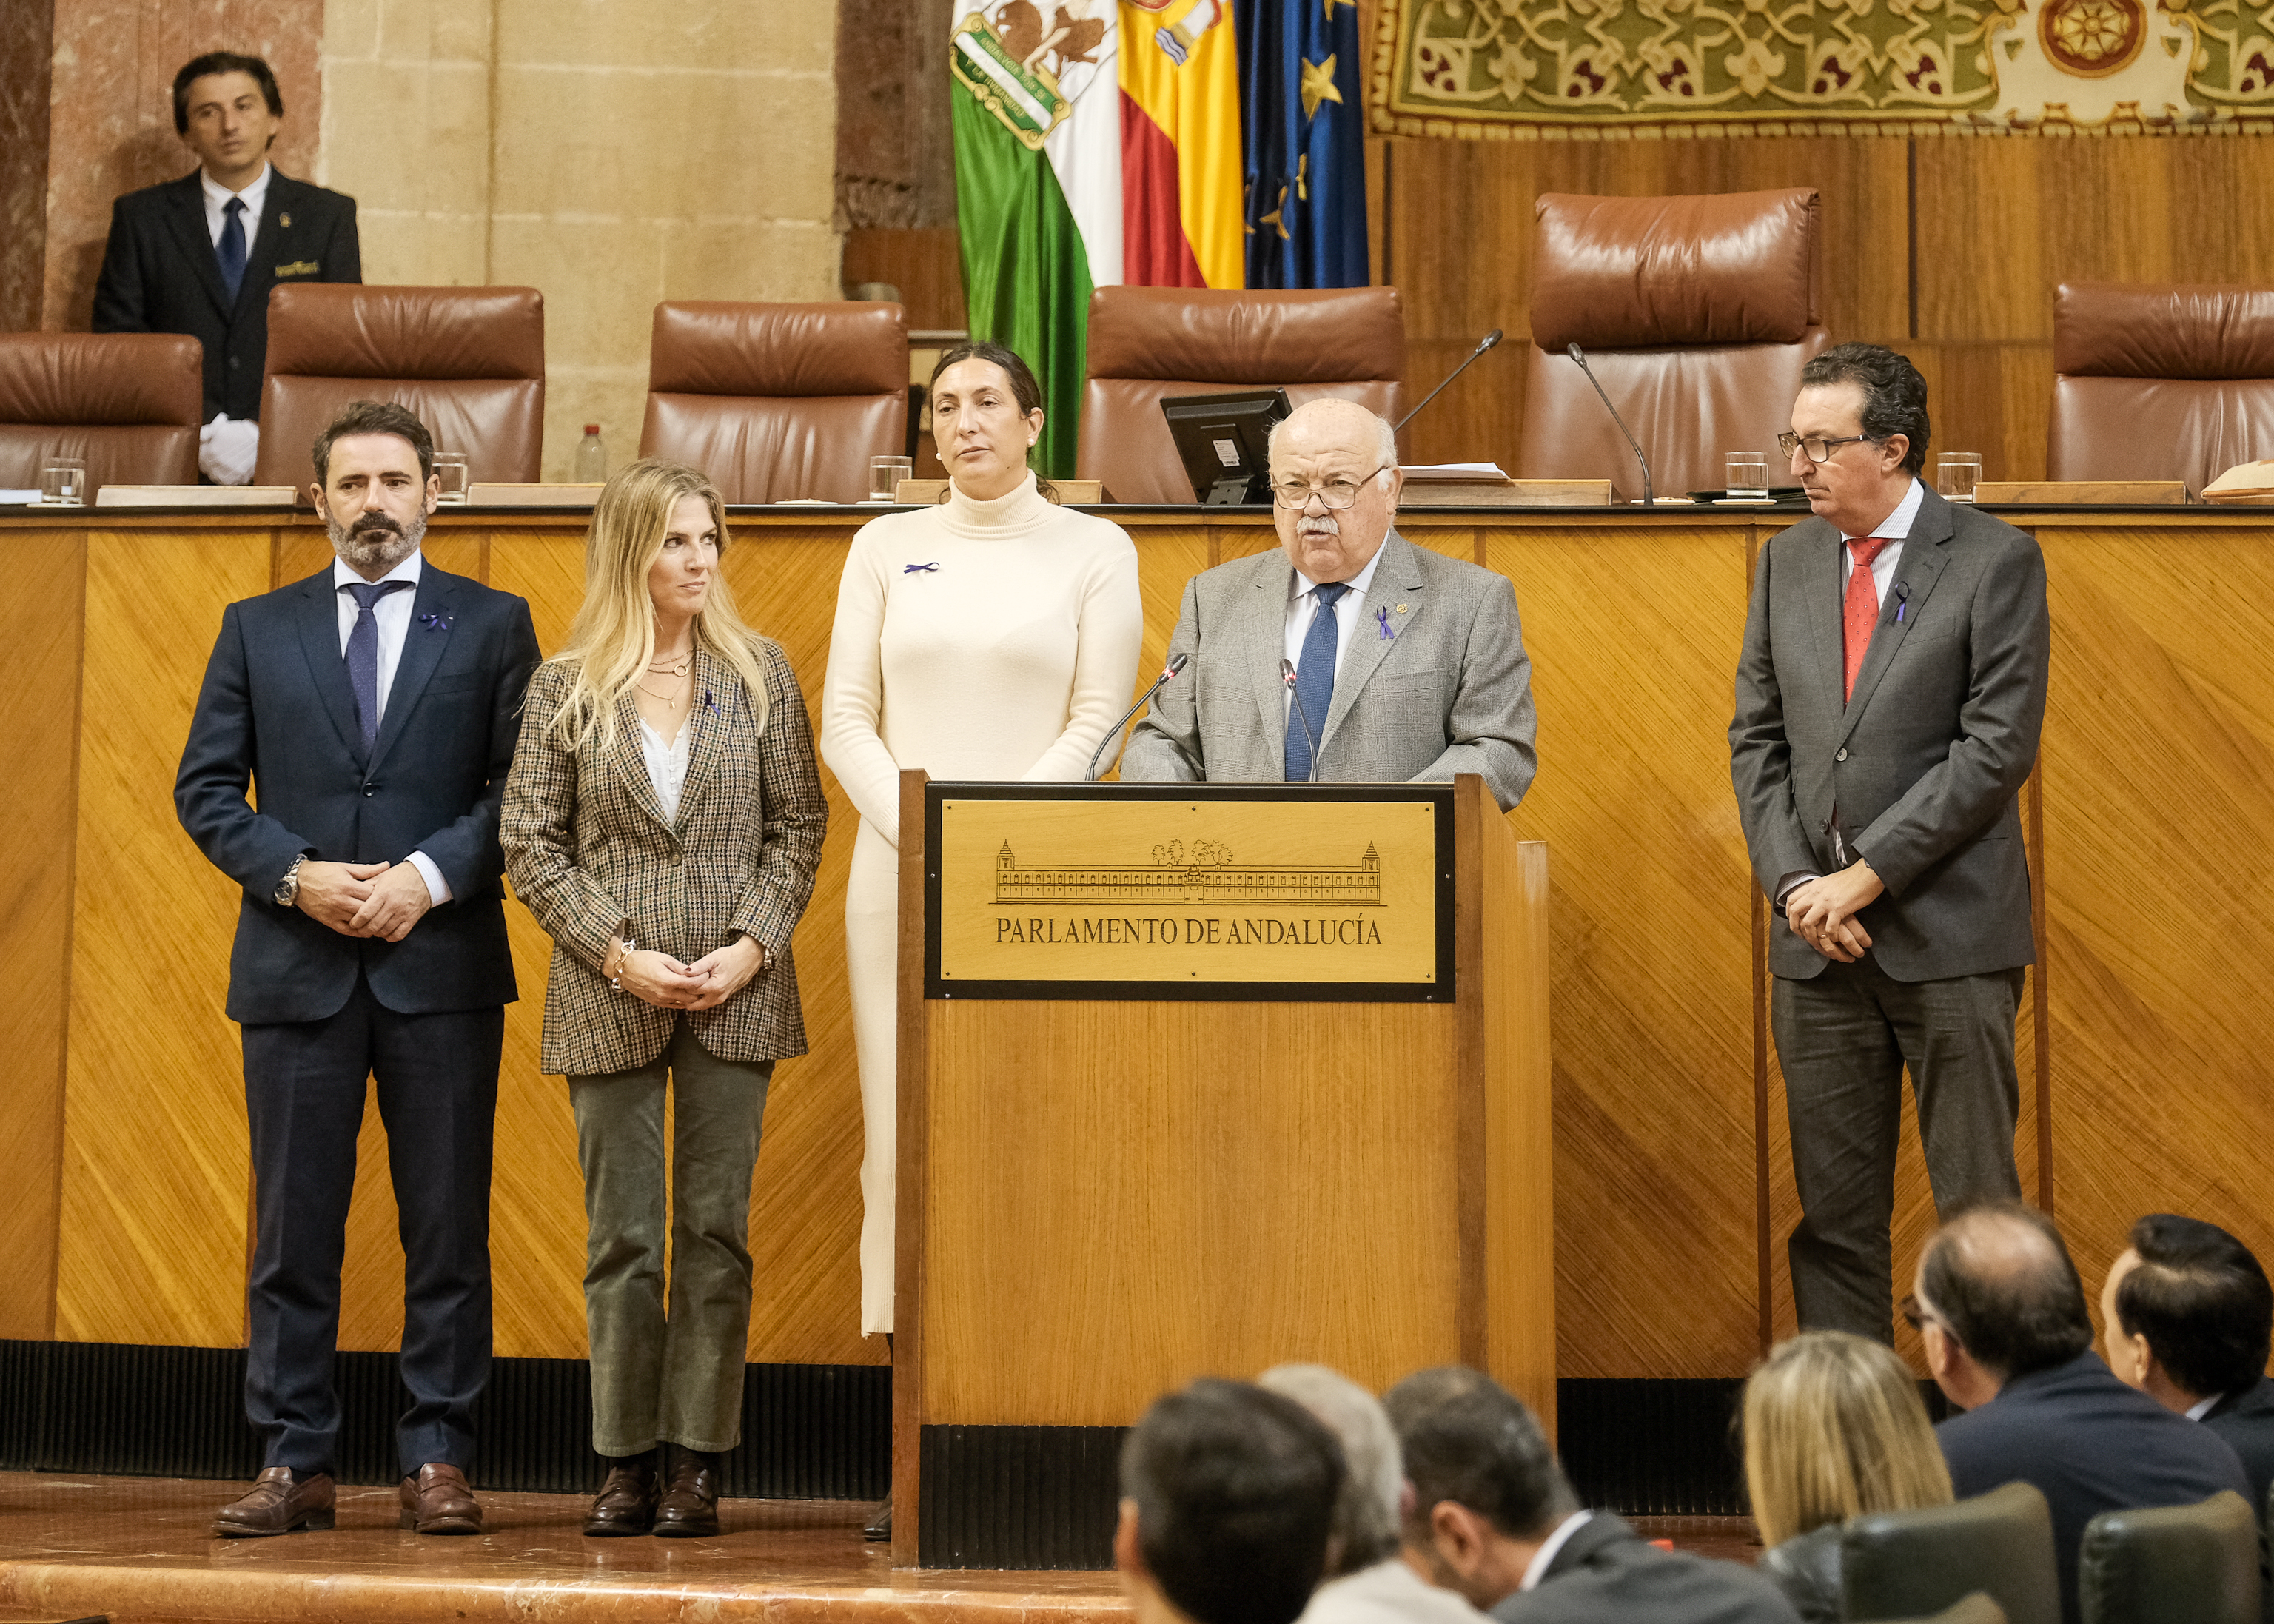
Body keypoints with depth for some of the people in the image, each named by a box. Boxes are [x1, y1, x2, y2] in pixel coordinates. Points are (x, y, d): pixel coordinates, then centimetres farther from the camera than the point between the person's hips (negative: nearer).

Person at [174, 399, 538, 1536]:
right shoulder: (257, 629, 12)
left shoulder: (492, 624, 8)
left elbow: (524, 785, 2)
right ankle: (293, 1463, 9)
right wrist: (298, 876, -7)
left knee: (447, 1226, 0)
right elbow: (205, 789, 8)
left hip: (443, 965, -1)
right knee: (292, 1226, 3)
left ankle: (437, 1461, 7)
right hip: (297, 967, 1)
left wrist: (429, 876, -12)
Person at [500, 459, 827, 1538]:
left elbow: (799, 824, 4)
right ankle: (628, 1460, 12)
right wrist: (620, 954, -9)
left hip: (737, 992, 1)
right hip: (610, 997, -1)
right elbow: (529, 844, 0)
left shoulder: (760, 675, 4)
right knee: (623, 1238, 4)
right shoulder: (565, 688, 2)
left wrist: (752, 947, -8)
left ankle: (696, 1461, 9)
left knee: (716, 1229, 3)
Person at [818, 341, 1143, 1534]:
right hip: (899, 869, 2)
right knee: (903, 1129, -2)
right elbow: (846, 719, 7)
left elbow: (1097, 719, -1)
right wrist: (914, 831, -8)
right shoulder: (888, 547, 12)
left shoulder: (1092, 550, 6)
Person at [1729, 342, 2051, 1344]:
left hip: (1949, 932, -5)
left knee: (1977, 1205, -1)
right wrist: (1795, 883, -3)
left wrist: (1867, 876, -13)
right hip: (1817, 939, 5)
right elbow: (1757, 738, 11)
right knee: (1833, 1210, 8)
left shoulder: (1995, 561, -5)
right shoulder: (1786, 562, 12)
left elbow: (1998, 746, -11)